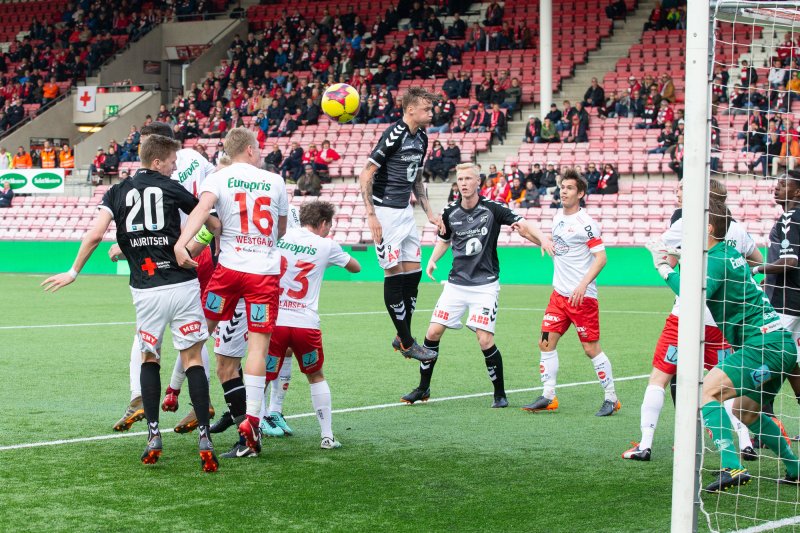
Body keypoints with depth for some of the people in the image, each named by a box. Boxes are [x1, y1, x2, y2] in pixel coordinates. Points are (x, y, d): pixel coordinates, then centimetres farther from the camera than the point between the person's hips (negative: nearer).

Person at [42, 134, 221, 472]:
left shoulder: (117, 193, 9)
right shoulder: (172, 189, 4)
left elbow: (96, 233, -3)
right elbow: (212, 224, 9)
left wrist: (73, 272, 6)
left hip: (146, 290, 2)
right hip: (182, 285, -2)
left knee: (149, 358, 18)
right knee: (193, 359, 3)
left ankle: (153, 435, 9)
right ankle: (204, 438, -7)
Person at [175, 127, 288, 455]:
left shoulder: (217, 179, 2)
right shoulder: (275, 181, 8)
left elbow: (203, 208, -19)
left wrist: (180, 244, -31)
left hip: (230, 266, 0)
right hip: (266, 271, 0)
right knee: (258, 345, -2)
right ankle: (252, 418, -8)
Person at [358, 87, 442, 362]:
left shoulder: (421, 138, 9)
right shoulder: (393, 135, -16)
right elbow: (366, 175, -17)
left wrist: (429, 212, 18)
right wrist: (371, 215, -21)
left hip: (406, 211, 8)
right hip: (385, 211, -8)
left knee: (413, 272, 7)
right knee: (394, 275, -4)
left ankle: (402, 337, 19)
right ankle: (406, 344, 1)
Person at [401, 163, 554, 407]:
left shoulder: (492, 209, -8)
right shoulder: (450, 212, 3)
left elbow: (525, 225, -10)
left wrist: (543, 239, -29)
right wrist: (432, 260, 4)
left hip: (485, 284, -4)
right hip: (456, 283, 4)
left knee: (485, 341, -13)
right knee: (433, 332, -1)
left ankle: (500, 394, 5)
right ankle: (423, 388, 16)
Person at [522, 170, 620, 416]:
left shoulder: (585, 223, -14)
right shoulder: (558, 216, 10)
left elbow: (601, 257, -18)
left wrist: (582, 285, -25)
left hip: (582, 295, -8)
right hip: (559, 293, 8)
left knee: (591, 348, -4)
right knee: (547, 343, 3)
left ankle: (611, 399, 8)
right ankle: (548, 397, 10)